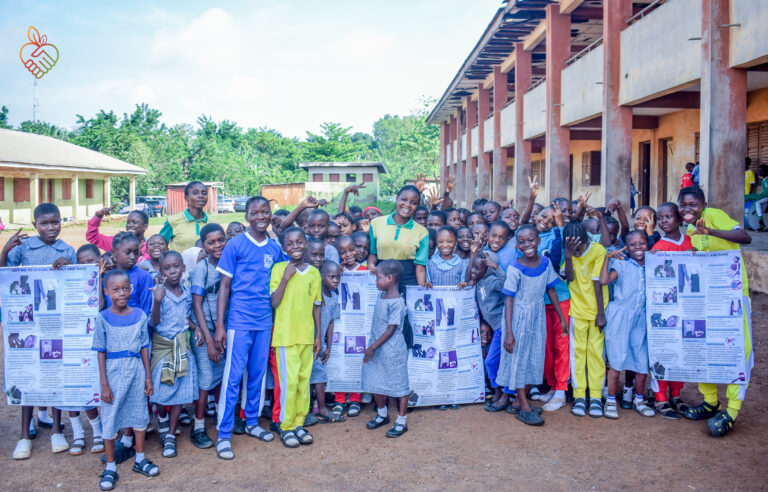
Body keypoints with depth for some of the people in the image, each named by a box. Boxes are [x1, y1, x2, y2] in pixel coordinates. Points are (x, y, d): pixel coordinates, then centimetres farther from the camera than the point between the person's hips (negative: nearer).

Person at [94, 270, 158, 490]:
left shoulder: (139, 315, -1)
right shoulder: (103, 318, -8)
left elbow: (144, 348, 4)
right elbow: (101, 352, -5)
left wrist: (148, 377, 5)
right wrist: (104, 384, -7)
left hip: (136, 371, 2)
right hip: (114, 372, -2)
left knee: (139, 414, 13)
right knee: (109, 419, 4)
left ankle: (140, 459, 30)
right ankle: (110, 468, 19)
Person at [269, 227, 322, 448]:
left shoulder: (314, 273, 6)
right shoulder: (279, 269, -4)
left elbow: (316, 306, 11)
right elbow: (274, 302, -10)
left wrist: (318, 334, 10)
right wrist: (285, 278, -17)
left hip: (307, 335, 4)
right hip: (285, 335, -4)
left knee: (304, 380, 9)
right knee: (289, 381, -3)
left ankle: (299, 423, 21)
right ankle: (286, 426, 11)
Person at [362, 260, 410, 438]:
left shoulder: (396, 303, -21)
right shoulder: (381, 296, 6)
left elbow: (391, 329, -20)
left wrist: (374, 346, -18)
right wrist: (371, 347, 15)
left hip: (392, 351, -9)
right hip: (377, 349, 9)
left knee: (398, 385, 4)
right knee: (376, 382, 17)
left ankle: (401, 422, 16)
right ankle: (382, 414, 36)